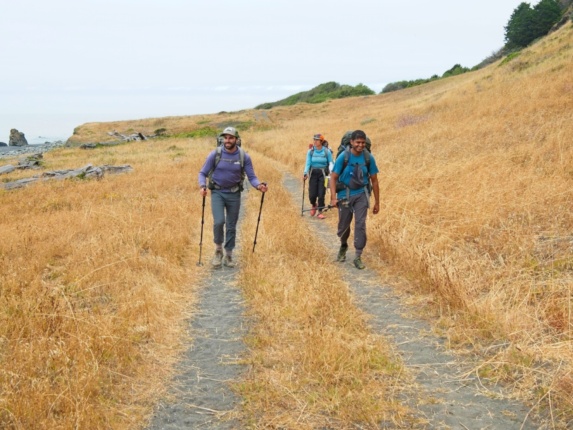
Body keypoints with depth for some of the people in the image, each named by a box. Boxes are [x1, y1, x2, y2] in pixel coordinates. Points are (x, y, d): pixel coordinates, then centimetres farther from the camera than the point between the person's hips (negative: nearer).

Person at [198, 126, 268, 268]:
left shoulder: (244, 156, -6)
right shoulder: (215, 154, -9)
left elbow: (251, 176, -5)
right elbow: (203, 173, -1)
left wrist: (259, 185, -26)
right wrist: (203, 186, -21)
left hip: (234, 194, 2)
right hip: (217, 193, -1)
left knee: (231, 226, 8)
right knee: (219, 222, -19)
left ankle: (228, 255, 22)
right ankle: (218, 249, 6)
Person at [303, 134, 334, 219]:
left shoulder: (327, 151, -3)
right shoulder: (310, 151, 1)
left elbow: (331, 163, 1)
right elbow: (307, 163, -2)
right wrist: (305, 173, -14)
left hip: (322, 174, -1)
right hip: (313, 173, 1)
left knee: (321, 194, -6)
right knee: (312, 194, -3)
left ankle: (320, 212, 7)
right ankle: (314, 205, 29)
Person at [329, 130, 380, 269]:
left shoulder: (369, 158, -7)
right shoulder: (343, 157, -13)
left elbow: (374, 180, 1)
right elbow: (333, 178, -10)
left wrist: (377, 202, 3)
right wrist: (333, 197, -22)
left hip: (361, 195, 1)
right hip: (345, 195, 0)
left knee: (360, 224, -10)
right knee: (343, 225, 9)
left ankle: (358, 257, -2)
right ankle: (343, 246, 41)